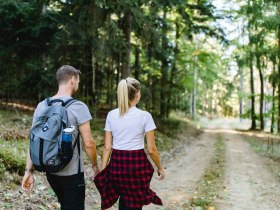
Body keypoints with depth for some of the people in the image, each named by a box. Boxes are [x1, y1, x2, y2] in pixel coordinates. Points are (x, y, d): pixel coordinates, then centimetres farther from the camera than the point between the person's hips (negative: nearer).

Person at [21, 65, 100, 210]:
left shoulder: (42, 106, 0)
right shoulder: (78, 107, -15)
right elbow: (88, 143, -14)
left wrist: (29, 171, 4)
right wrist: (95, 166, 1)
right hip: (72, 172, -5)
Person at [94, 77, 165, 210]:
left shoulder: (111, 115, 1)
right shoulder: (144, 116, -9)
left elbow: (107, 147, 1)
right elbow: (151, 149, -7)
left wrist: (103, 171, 8)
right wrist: (160, 168, 7)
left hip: (117, 163, 4)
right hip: (137, 163, -4)